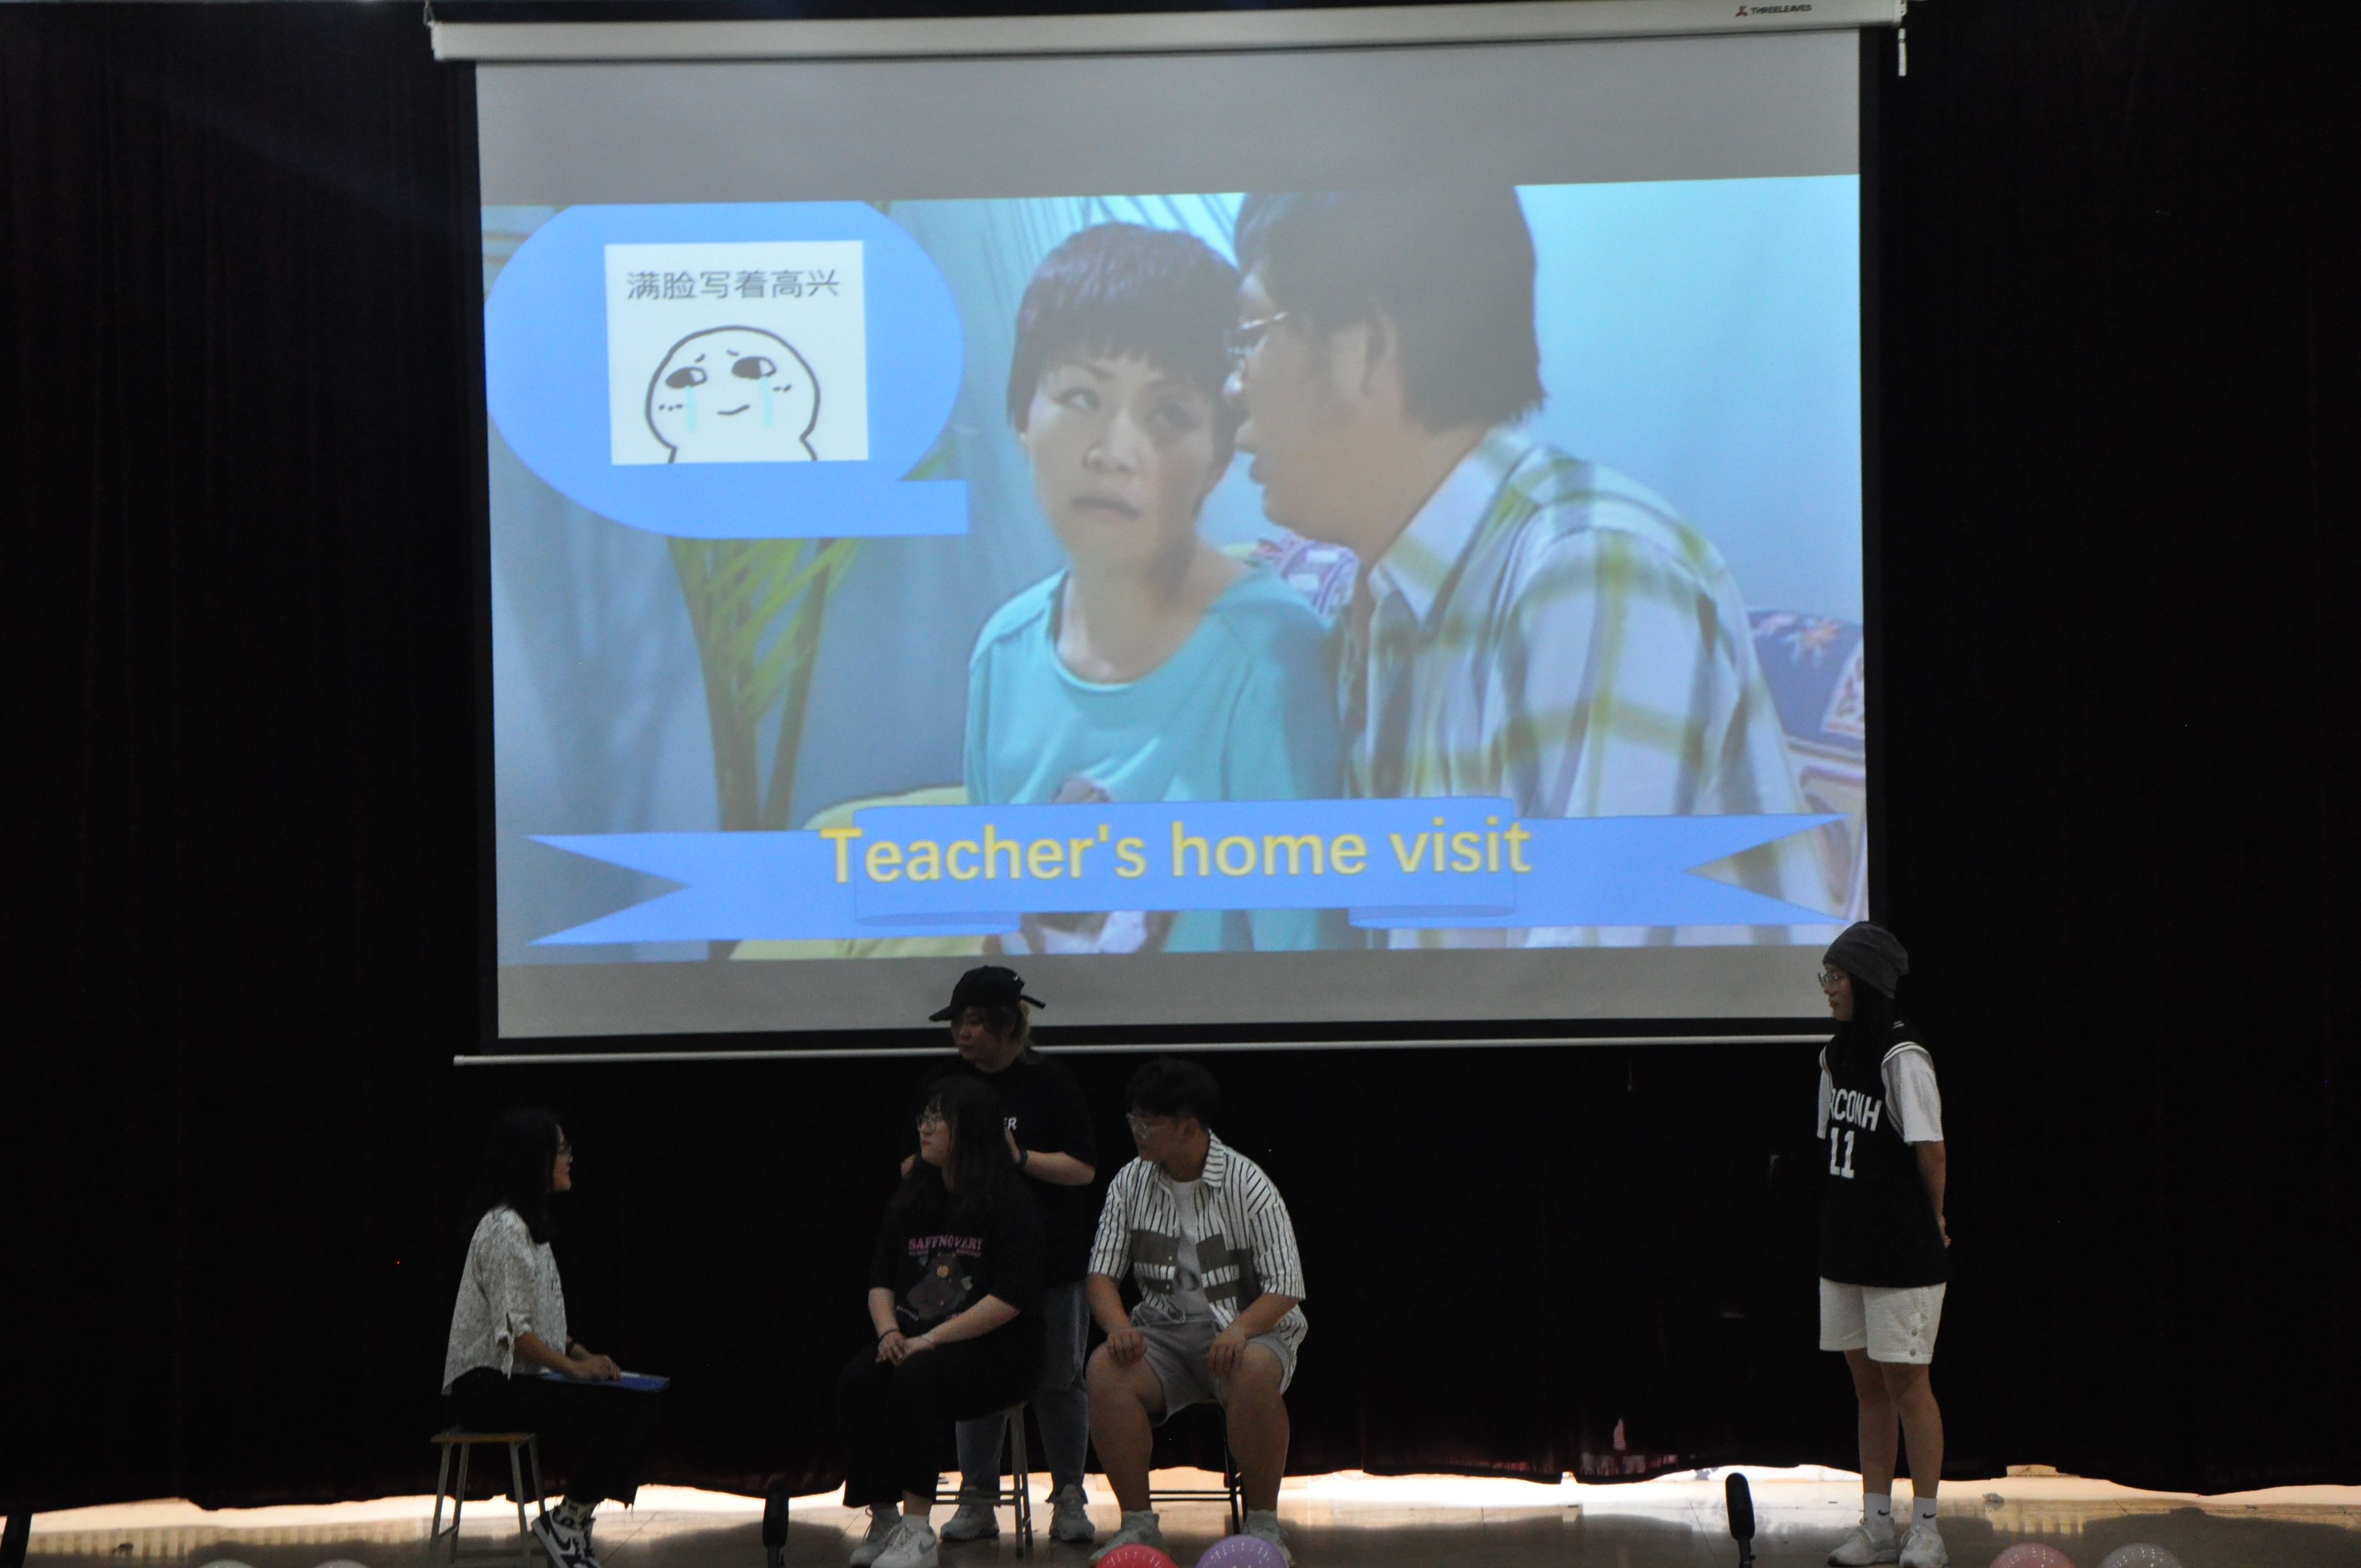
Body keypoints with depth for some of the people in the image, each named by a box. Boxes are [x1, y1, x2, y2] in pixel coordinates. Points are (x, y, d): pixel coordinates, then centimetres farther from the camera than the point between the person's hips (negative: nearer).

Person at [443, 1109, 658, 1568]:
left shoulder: (528, 1224, 18)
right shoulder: (504, 1229, -15)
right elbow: (512, 1331, -20)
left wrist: (582, 1353, 8)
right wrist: (574, 1366, -17)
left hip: (523, 1380, 10)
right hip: (488, 1388, -10)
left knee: (638, 1409, -7)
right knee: (622, 1411, -22)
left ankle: (574, 1522, -2)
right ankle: (565, 1523, -10)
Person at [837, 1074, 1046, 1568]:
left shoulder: (1013, 1205, -5)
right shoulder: (911, 1203, 15)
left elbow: (1010, 1299, -14)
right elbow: (881, 1281, 14)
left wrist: (931, 1339, -19)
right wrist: (889, 1331, -8)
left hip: (997, 1350, -6)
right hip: (916, 1344, 6)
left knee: (917, 1377, -35)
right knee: (858, 1380, -25)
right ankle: (882, 1519, -19)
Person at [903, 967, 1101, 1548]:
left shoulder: (1049, 1082, -2)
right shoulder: (941, 1084, 8)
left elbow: (1083, 1168, -5)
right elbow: (911, 1165, 13)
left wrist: (1021, 1157, -18)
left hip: (1051, 1263, -3)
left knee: (1057, 1380, 1)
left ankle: (1069, 1499, 9)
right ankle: (977, 1501, 10)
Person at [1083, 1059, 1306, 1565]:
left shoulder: (1248, 1185, -8)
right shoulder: (1131, 1183, 5)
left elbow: (1285, 1289, -10)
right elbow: (1102, 1274, 6)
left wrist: (1239, 1330, -30)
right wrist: (1119, 1327, -17)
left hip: (1247, 1326, -3)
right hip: (1164, 1329, 3)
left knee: (1255, 1371, -38)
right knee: (1105, 1367, -28)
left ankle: (1264, 1524, -20)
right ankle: (1138, 1523, -17)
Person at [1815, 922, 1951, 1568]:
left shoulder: (1903, 1059, -15)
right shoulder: (1836, 1057, 10)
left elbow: (1930, 1152, -16)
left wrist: (1931, 1221, -3)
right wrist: (1848, 1221, 10)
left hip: (1902, 1249, -8)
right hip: (1846, 1246, 8)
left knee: (1905, 1382, -2)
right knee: (1868, 1385, 11)